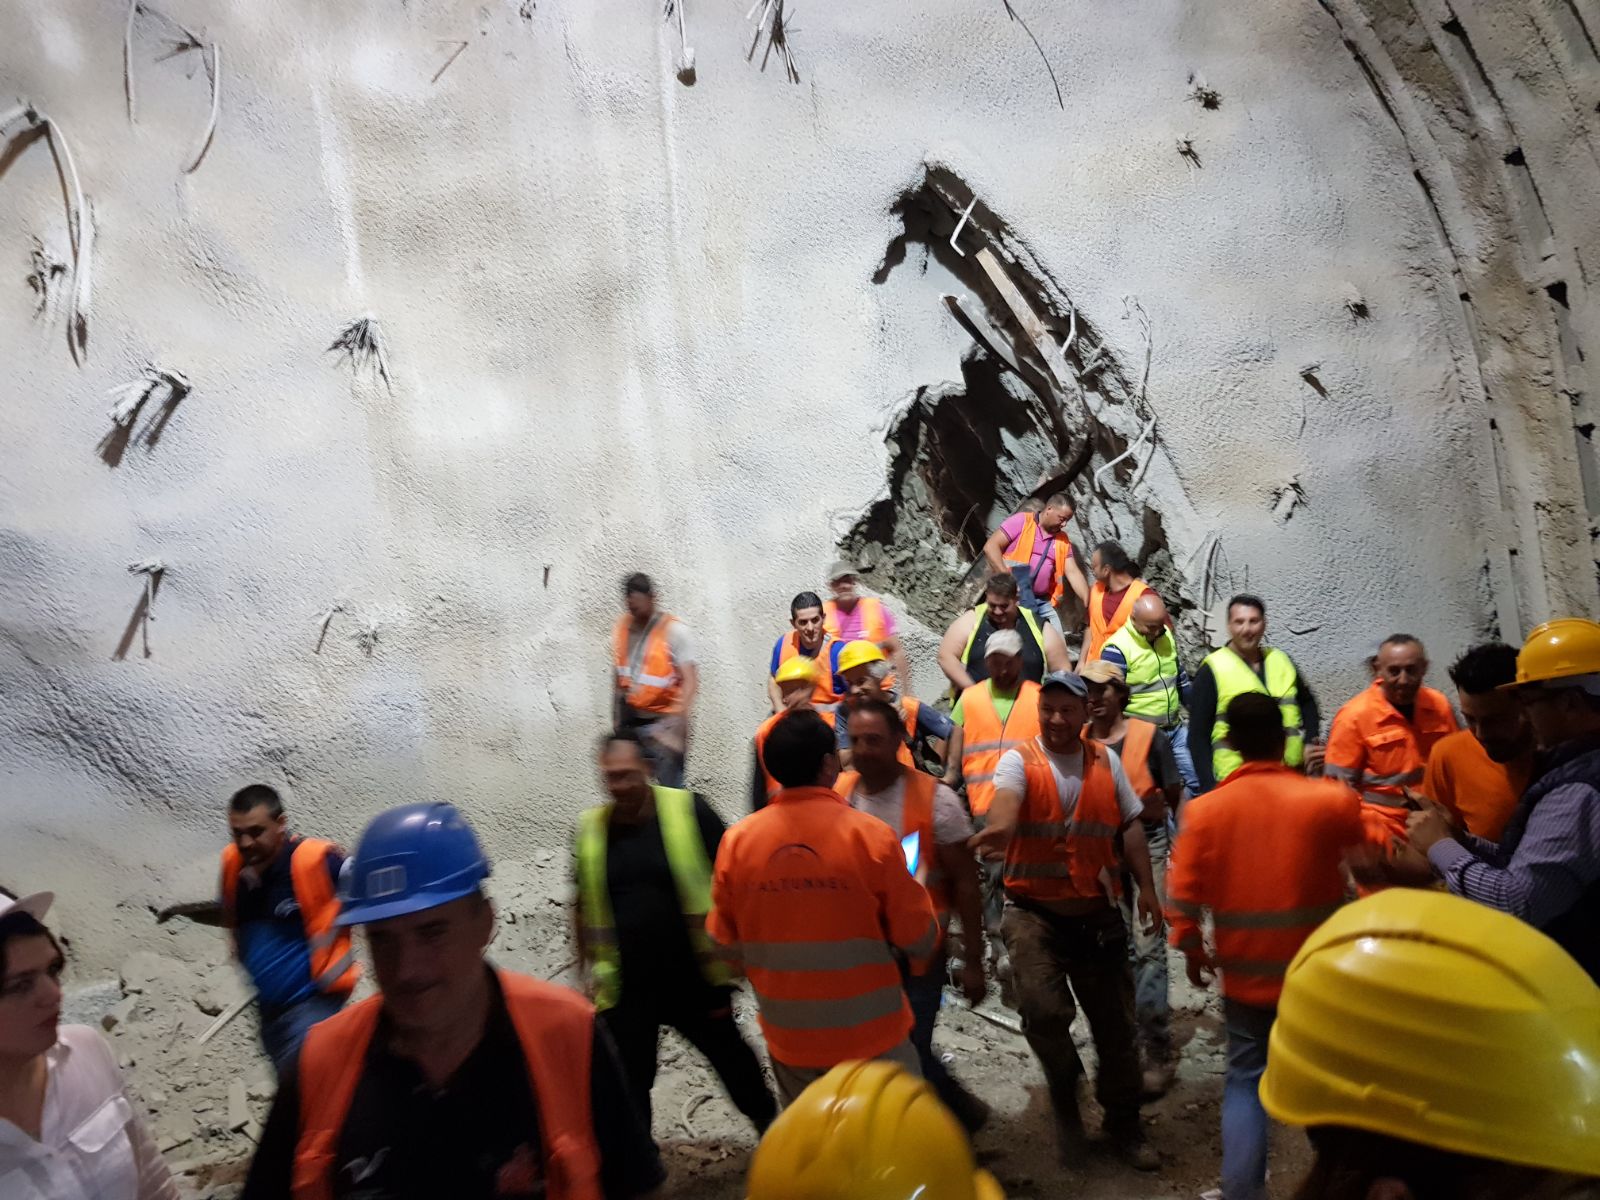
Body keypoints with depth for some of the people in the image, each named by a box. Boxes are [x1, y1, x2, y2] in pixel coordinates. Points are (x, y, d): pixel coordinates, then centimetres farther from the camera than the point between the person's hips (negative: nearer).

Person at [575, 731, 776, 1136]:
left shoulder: (688, 810, -11)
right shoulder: (590, 828, -1)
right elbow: (586, 911, 11)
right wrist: (590, 973, 13)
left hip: (693, 980, -2)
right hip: (625, 990, 2)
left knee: (731, 1057, 16)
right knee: (628, 1084, 12)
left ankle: (771, 1128, 41)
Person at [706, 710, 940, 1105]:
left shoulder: (736, 841, -9)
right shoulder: (871, 836, -18)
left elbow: (726, 943, 1)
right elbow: (919, 939, -10)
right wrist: (916, 887, 8)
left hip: (788, 1038, 3)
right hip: (871, 1034, -3)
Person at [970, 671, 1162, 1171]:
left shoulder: (1106, 762, 4)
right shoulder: (1019, 761, -9)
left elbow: (1130, 825, 11)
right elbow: (1005, 800, -31)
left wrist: (1146, 887, 2)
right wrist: (999, 829, -53)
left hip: (1097, 913, 4)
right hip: (1034, 911, -3)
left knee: (1115, 1022, 12)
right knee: (1044, 1010, -22)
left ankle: (1124, 1125, 34)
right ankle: (1064, 1091, 10)